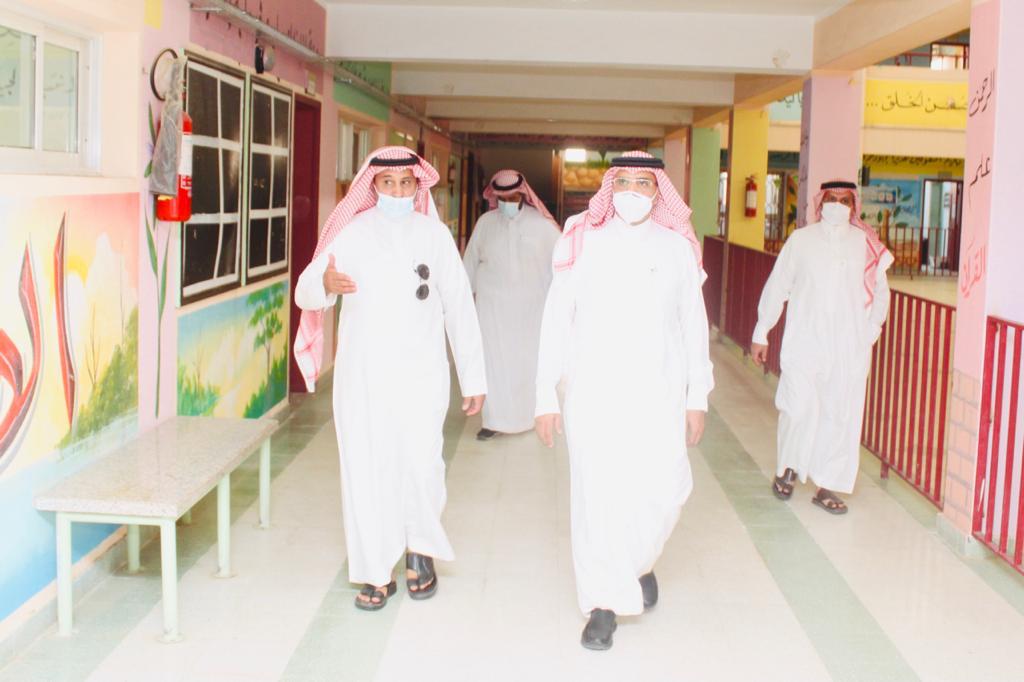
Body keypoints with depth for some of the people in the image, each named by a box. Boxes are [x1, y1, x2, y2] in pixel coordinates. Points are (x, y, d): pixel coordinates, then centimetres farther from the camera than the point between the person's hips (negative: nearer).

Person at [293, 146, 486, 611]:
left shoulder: (435, 234, 6)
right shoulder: (353, 234, 3)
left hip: (420, 373, 0)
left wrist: (473, 378, 5)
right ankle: (376, 572, 17)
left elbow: (459, 309, 7)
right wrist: (325, 284, -29)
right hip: (361, 374, 0)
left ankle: (420, 549, 17)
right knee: (366, 469, 1)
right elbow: (304, 292, -5)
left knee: (420, 463, -10)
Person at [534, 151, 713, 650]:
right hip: (592, 393, -1)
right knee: (596, 496, 0)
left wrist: (698, 398, 6)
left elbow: (694, 326, 8)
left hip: (658, 394, 1)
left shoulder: (678, 248, 5)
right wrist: (546, 397, 0)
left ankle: (639, 561, 29)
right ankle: (603, 603, 16)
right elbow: (556, 323, 2)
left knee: (664, 489, -4)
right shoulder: (582, 243, 1)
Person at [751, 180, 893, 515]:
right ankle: (787, 467, 19)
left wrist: (871, 328, 1)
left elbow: (880, 291, 13)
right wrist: (761, 333, 8)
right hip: (804, 340, -1)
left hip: (849, 346, 2)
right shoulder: (801, 240, 4)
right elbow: (777, 287, 7)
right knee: (801, 408, -7)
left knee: (841, 414, 3)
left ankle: (827, 487, 15)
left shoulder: (867, 244, 6)